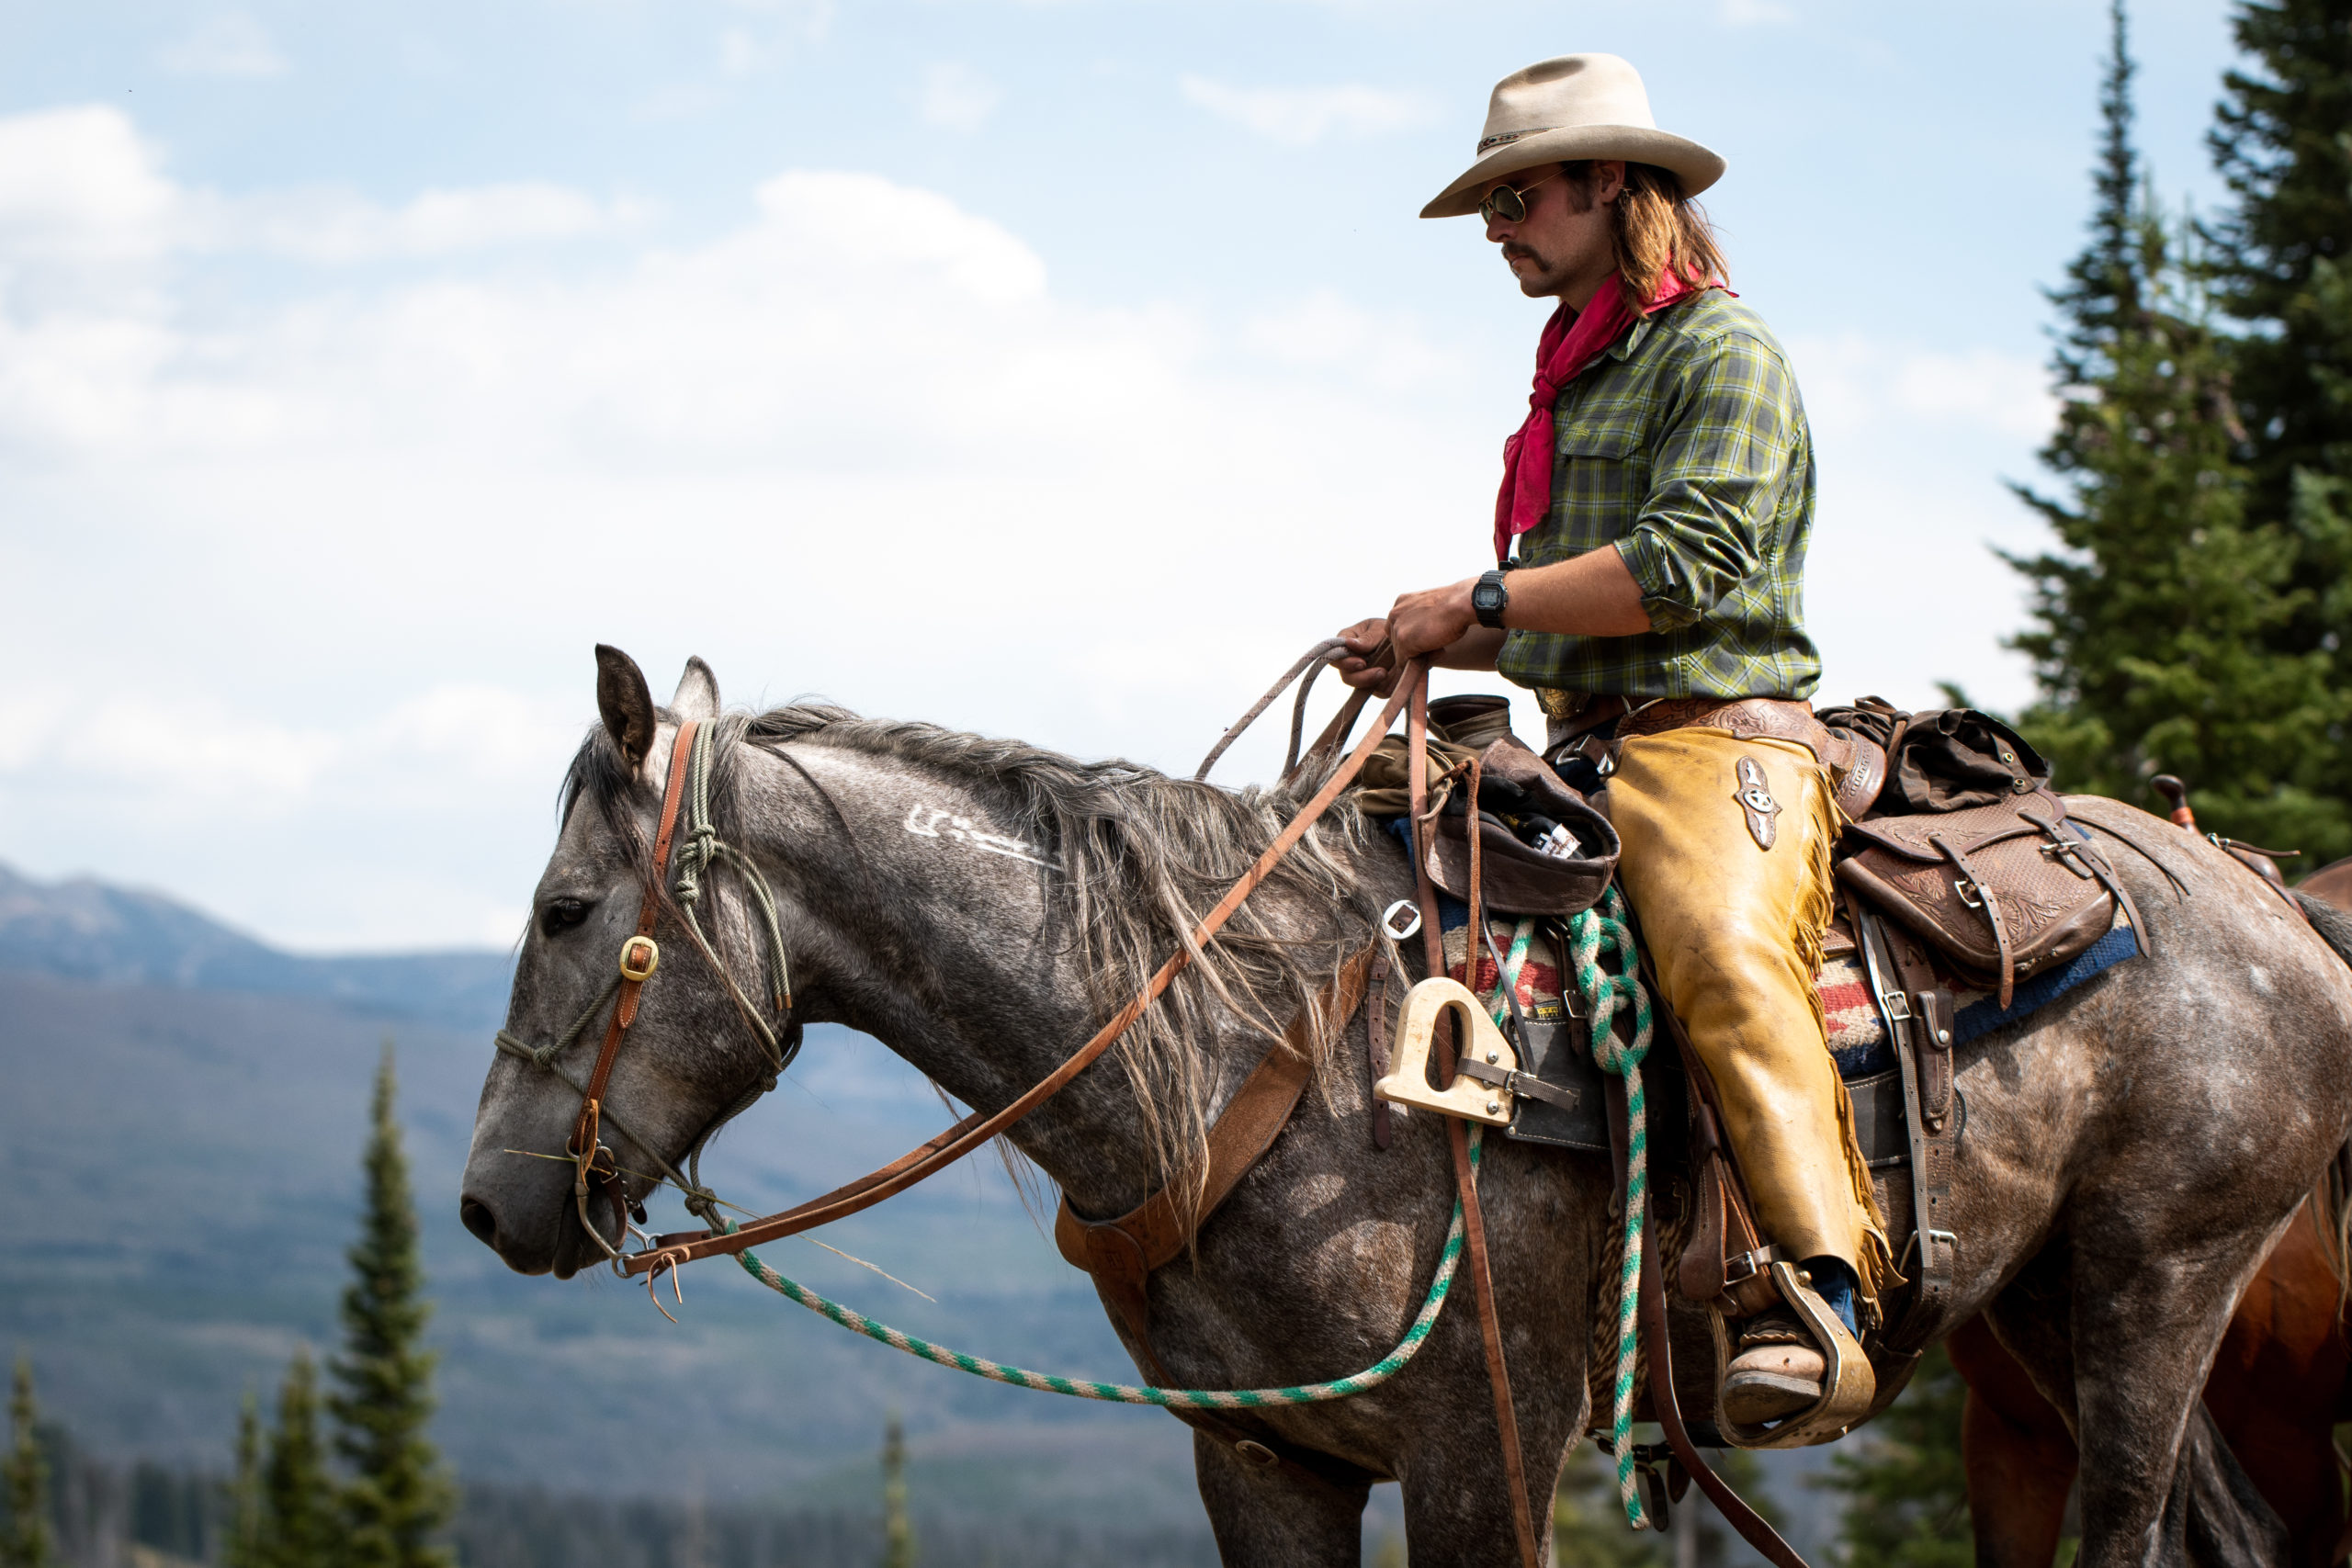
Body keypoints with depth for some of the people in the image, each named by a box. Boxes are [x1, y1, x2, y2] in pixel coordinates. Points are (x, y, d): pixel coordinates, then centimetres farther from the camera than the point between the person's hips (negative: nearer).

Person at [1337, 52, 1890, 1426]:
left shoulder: (1724, 351, -4)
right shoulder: (1582, 374, 25)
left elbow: (1685, 568, -17)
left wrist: (1480, 604, -10)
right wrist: (1421, 646, 15)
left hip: (1719, 739, -10)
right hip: (1586, 749, 10)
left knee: (1723, 952, -35)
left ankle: (1819, 1282, -44)